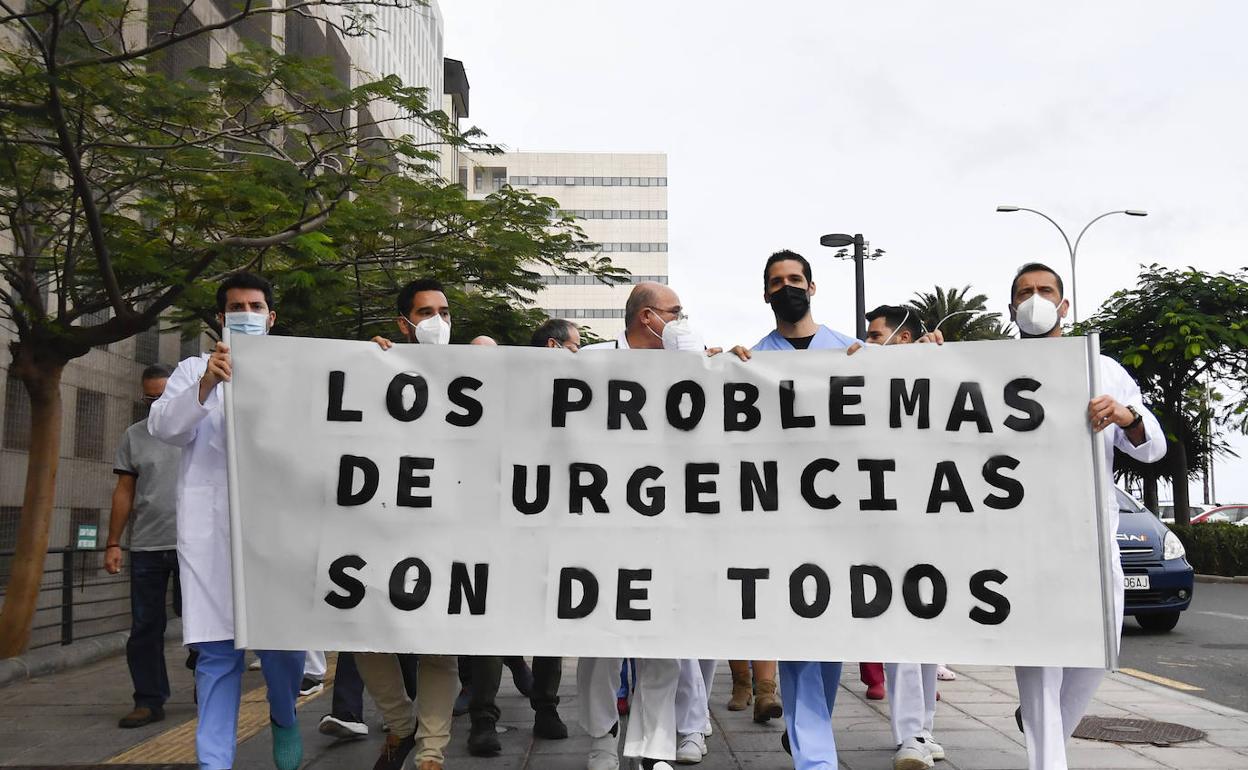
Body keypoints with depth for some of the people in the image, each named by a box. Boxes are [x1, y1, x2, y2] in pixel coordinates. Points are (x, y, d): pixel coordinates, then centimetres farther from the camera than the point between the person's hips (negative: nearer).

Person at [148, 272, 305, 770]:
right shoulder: (195, 369, 15)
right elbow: (163, 426, 0)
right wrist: (205, 385, -18)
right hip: (211, 525, 0)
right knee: (217, 649, -1)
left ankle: (283, 716, 23)